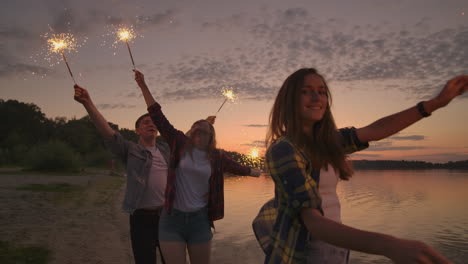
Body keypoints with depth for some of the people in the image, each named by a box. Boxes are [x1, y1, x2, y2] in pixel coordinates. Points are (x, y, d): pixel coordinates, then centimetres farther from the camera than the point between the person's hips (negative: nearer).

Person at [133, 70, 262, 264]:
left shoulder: (216, 156, 3)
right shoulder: (180, 144, -3)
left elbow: (235, 167, 21)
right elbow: (158, 117, -5)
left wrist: (254, 172, 36)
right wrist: (143, 86, -7)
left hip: (200, 219, 2)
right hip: (172, 218, -2)